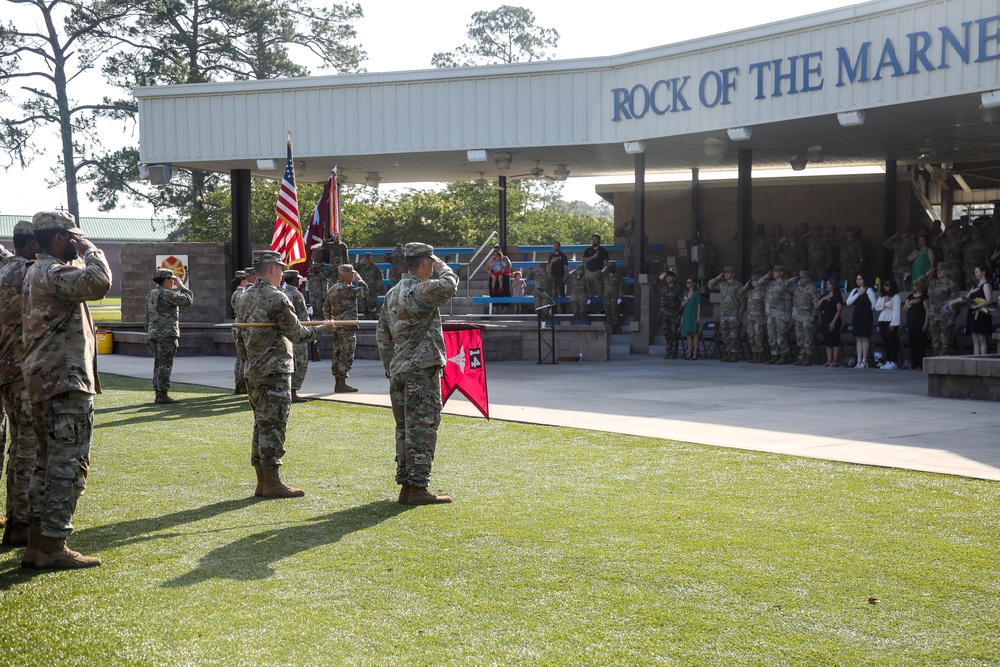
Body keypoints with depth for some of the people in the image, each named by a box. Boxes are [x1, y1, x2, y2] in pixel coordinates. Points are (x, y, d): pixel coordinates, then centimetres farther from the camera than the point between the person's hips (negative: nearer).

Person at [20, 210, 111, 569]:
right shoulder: (53, 273, -15)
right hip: (66, 383, -11)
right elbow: (98, 283, -30)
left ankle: (36, 544, 17)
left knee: (48, 462, 14)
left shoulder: (37, 272, 18)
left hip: (44, 380, 11)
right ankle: (54, 546, -6)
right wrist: (90, 249, -17)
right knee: (68, 465, -7)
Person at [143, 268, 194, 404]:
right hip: (167, 334, -8)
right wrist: (181, 286, 1)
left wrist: (148, 331, 24)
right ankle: (163, 394, -9)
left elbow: (146, 316, 18)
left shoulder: (150, 294, 14)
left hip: (153, 333, 9)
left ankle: (157, 394, 13)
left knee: (158, 364, 12)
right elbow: (188, 300, -11)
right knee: (165, 364, -7)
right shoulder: (168, 294, -12)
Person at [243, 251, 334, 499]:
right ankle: (272, 483, -1)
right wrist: (322, 328, 2)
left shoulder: (247, 297, 10)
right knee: (273, 425, -4)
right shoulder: (277, 298, -15)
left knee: (261, 425, 12)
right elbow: (296, 334, -13)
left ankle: (262, 483, 16)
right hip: (274, 371, -8)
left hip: (253, 371, 8)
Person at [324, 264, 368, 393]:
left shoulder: (332, 289, 14)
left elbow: (326, 308, 19)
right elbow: (364, 292, -13)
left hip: (336, 327, 9)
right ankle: (342, 384, -6)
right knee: (346, 355, -6)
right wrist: (359, 280, 0)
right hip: (347, 327, -9)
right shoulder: (348, 288, -15)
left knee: (337, 354, 11)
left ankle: (338, 383, 16)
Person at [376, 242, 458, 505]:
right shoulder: (420, 290, -14)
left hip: (399, 372, 9)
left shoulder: (392, 293, 15)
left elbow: (382, 335, 18)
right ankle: (418, 488, -6)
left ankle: (406, 485, 16)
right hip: (422, 370, -9)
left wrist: (390, 369, 22)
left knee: (405, 429, 12)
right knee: (422, 429, -6)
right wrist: (442, 267, -10)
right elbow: (449, 286, -33)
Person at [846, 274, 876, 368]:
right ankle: (859, 361, 6)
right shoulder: (854, 291, 13)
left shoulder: (869, 290, -4)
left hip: (866, 317, -6)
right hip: (856, 316, 6)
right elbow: (848, 302, 0)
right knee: (858, 339, 5)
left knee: (864, 338, -7)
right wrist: (857, 294, -6)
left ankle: (864, 361, -4)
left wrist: (867, 310, 4)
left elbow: (874, 305, -9)